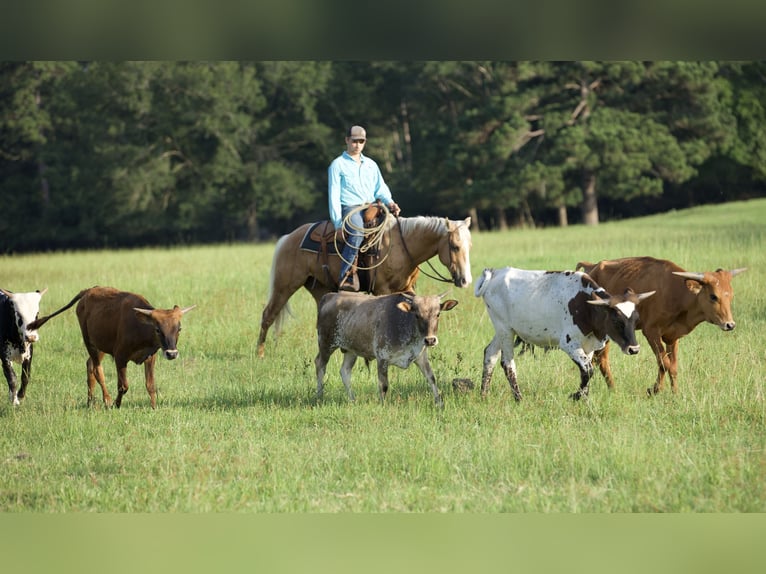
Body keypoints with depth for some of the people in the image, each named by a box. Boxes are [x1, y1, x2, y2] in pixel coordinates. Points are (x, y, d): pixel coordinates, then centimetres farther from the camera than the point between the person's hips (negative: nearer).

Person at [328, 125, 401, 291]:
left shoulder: (371, 165, 24)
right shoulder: (338, 165, 7)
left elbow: (380, 188, 21)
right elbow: (334, 195, 0)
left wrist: (389, 202, -4)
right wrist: (338, 223, -11)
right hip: (349, 209, -6)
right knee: (357, 232, -38)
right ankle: (345, 276, -39)